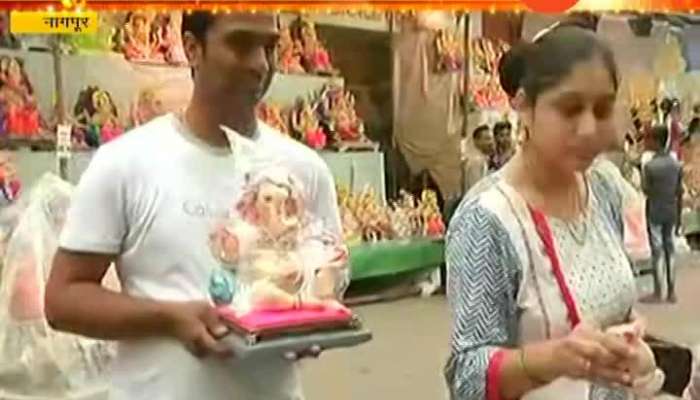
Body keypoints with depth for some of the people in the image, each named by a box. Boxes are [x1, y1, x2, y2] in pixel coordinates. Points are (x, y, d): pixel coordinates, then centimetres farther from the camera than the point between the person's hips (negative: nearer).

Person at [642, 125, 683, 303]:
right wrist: (679, 217, 11)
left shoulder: (649, 165, -14)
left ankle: (657, 292, 5)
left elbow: (646, 190, -11)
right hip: (671, 213, 4)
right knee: (670, 250, 10)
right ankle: (671, 291, 14)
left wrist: (642, 174, 4)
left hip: (655, 213, -4)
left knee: (657, 251, 1)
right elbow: (680, 194, 4)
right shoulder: (677, 165, 1)